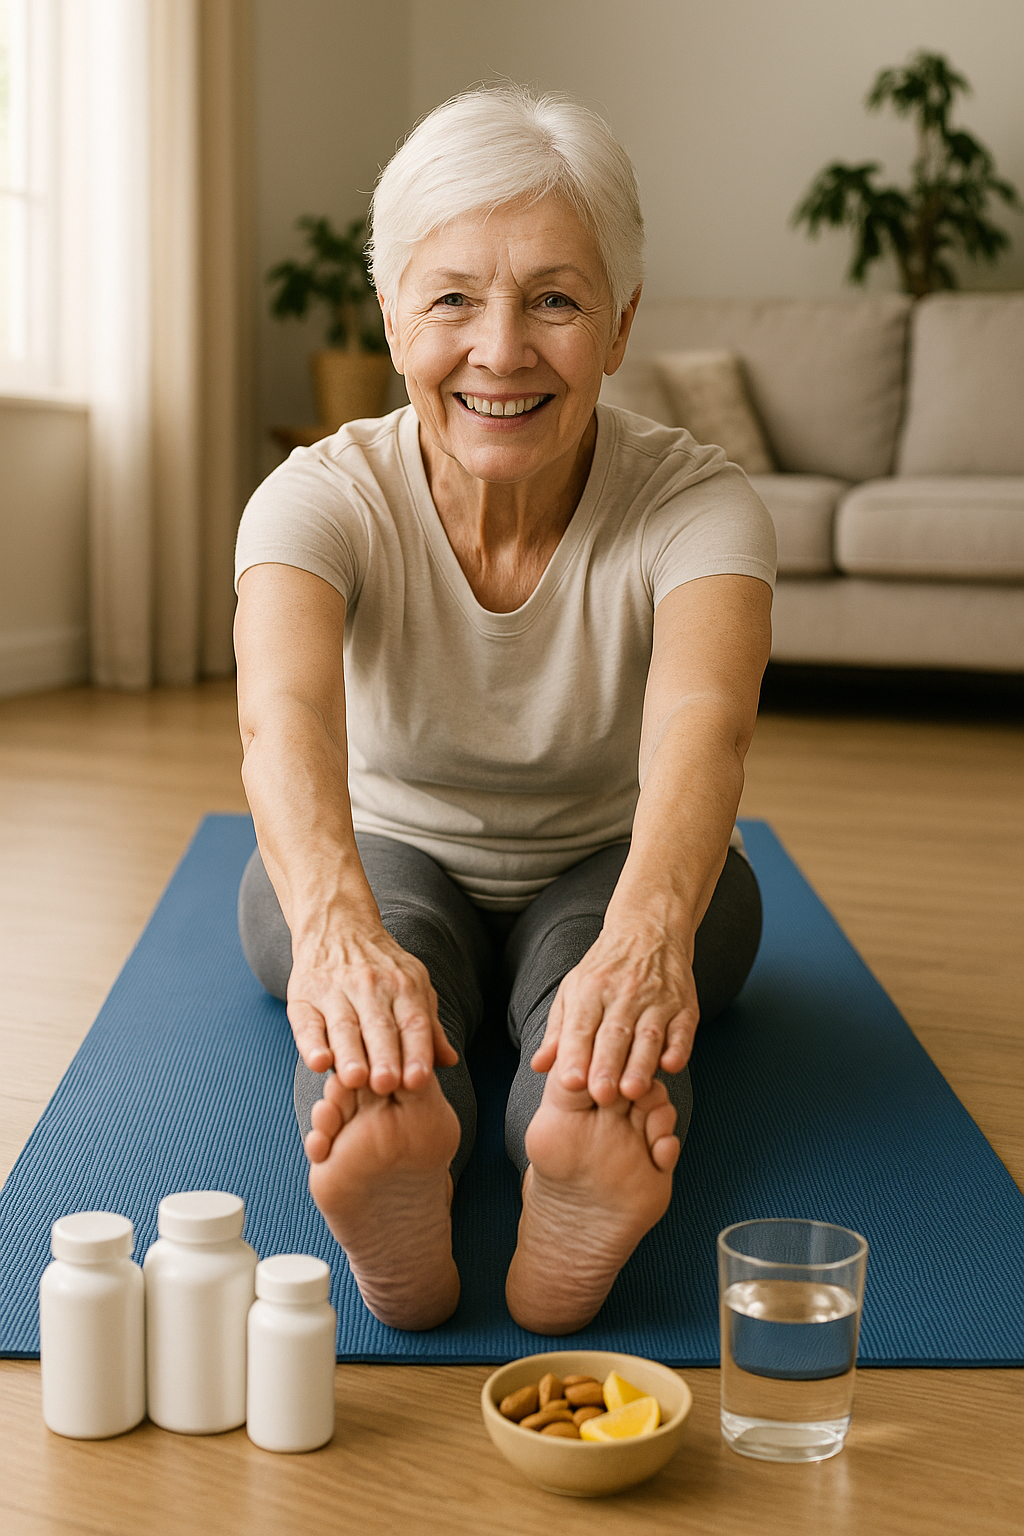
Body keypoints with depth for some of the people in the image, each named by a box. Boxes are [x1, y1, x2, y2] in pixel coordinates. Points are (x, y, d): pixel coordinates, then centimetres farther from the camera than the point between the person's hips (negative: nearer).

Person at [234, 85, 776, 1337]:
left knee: (587, 949, -35)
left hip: (613, 870, 1)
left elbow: (702, 720, -47)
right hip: (384, 858, 0)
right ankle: (393, 1153, -60)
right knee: (391, 939, -36)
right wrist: (336, 923, -67)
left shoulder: (697, 504, -26)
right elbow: (284, 713, -46)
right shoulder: (323, 497, -25)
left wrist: (649, 927, -68)